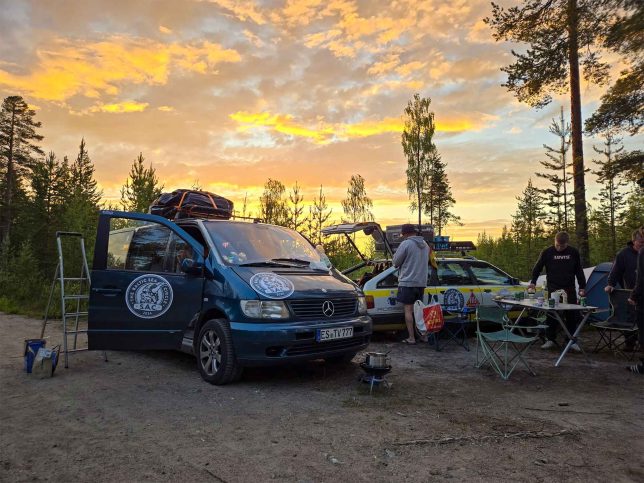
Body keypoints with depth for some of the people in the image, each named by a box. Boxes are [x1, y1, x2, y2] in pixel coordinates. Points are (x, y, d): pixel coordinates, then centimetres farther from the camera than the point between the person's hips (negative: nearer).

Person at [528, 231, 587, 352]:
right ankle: (550, 339, 8)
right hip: (552, 288, -1)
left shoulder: (573, 252, 1)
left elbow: (579, 270, 9)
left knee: (571, 315, 3)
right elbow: (537, 268, 5)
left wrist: (582, 287, 7)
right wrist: (533, 282, -2)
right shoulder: (547, 252, -3)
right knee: (551, 314, -1)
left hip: (569, 289, 1)